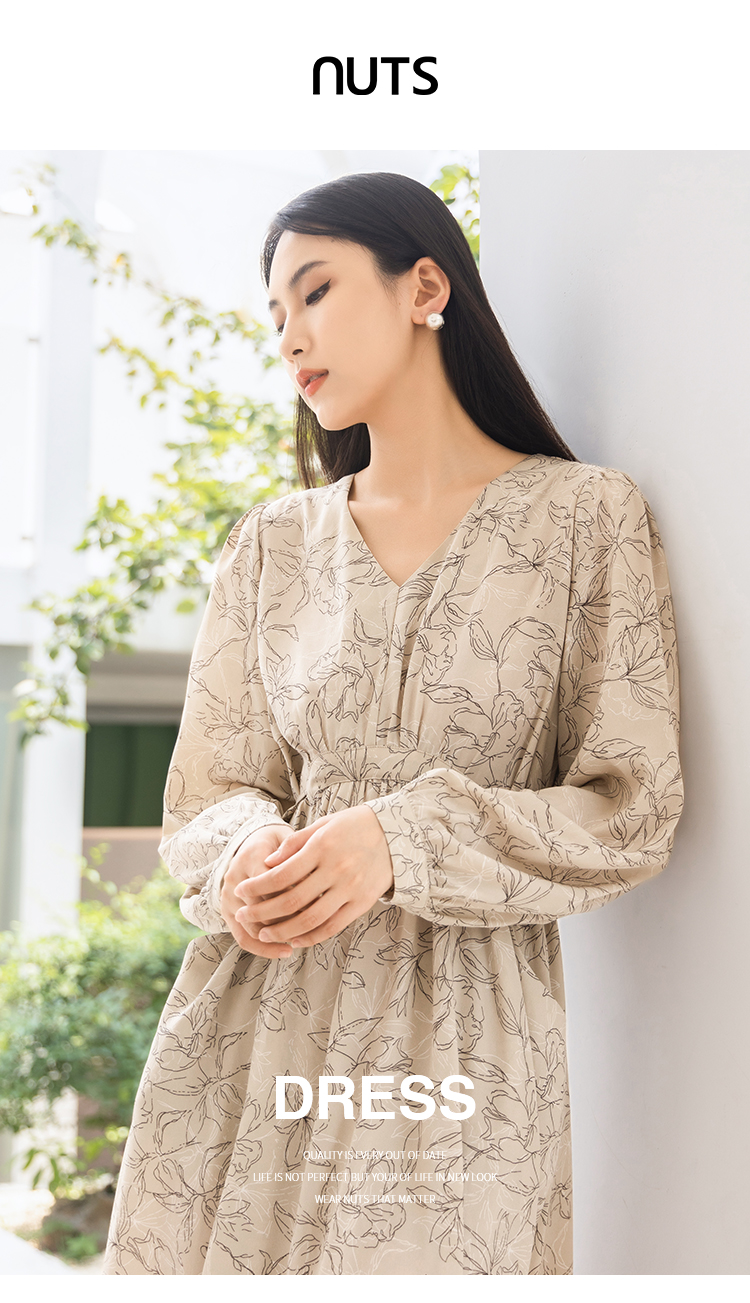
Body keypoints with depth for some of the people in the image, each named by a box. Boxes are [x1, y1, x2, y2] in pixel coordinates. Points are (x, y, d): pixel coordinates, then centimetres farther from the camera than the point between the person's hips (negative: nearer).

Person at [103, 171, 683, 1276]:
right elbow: (209, 790, 9)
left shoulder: (586, 517, -2)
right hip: (251, 1034, 3)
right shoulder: (272, 544, 9)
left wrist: (404, 839, -19)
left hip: (460, 1047, -3)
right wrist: (248, 859, -15)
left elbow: (632, 811, -5)